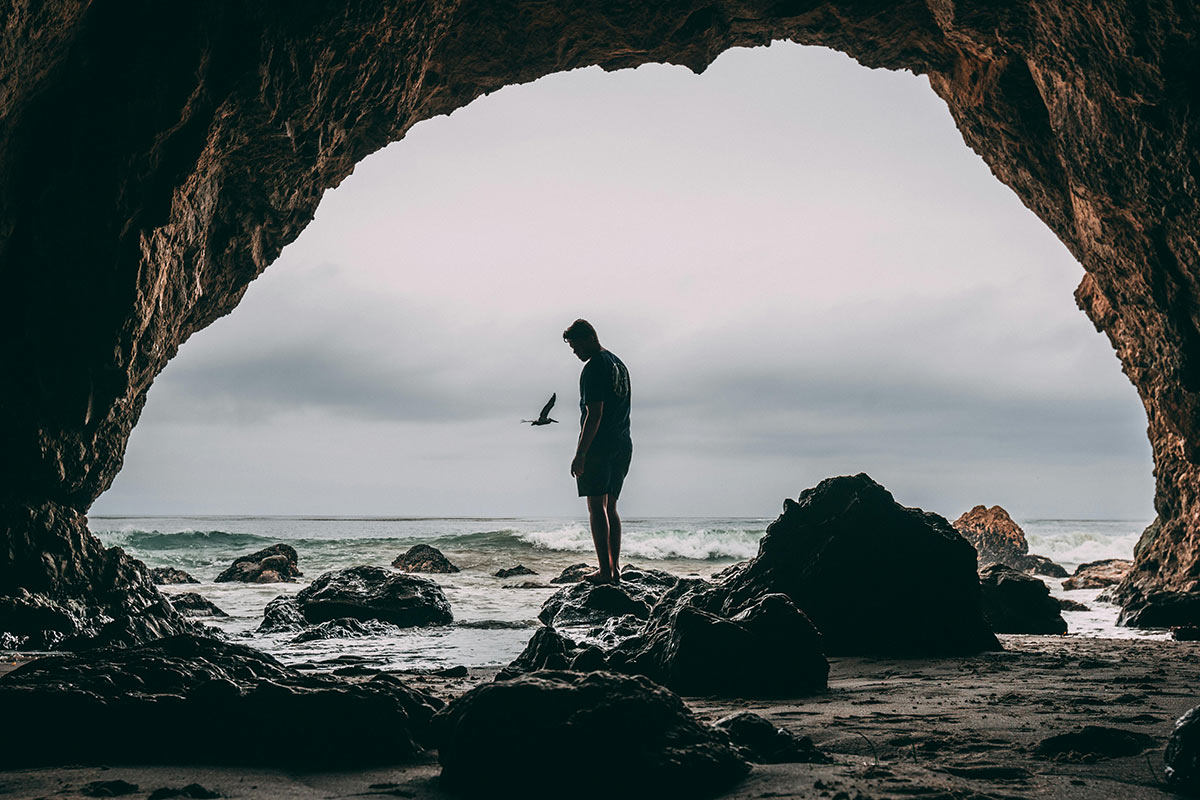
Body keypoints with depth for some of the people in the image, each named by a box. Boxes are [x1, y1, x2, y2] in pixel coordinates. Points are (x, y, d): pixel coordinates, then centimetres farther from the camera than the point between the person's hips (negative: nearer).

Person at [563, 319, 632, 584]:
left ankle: (605, 571, -9)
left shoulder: (594, 368, -12)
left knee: (596, 506, -6)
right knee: (610, 507, 13)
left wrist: (580, 454, -18)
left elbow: (594, 415, -18)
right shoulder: (619, 364, 17)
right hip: (623, 445, 9)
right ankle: (615, 568, 11)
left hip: (599, 446, -9)